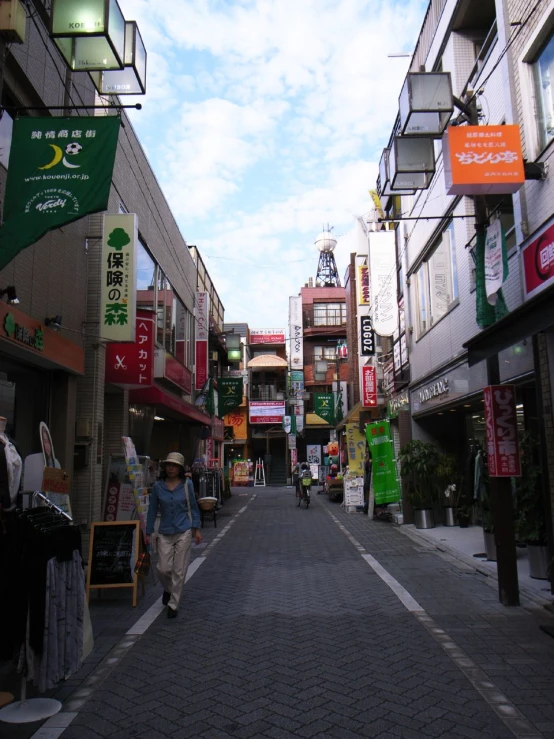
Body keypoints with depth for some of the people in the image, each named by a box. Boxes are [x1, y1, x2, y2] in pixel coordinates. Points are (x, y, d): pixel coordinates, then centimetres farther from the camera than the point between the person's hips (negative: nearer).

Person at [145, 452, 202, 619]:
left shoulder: (187, 484, -3)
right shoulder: (158, 486, 0)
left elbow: (193, 507, 4)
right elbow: (153, 510, 7)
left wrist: (196, 529, 1)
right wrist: (148, 532, 8)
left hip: (184, 533, -1)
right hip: (165, 533, 1)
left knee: (179, 571, 3)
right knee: (163, 568, 1)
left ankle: (173, 605, 19)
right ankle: (167, 590, 35)